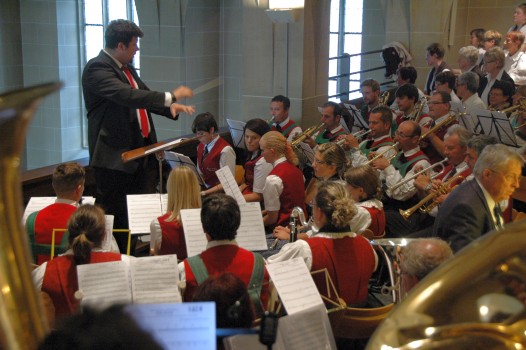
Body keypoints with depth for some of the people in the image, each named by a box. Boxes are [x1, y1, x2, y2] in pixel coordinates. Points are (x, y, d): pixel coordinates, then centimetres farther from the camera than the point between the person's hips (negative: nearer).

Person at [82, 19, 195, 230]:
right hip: (115, 155, -9)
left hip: (142, 150, 9)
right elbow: (126, 95, -27)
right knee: (115, 217, -1)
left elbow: (144, 96, 24)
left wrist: (171, 107, 4)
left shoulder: (126, 67, 15)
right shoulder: (97, 68, -14)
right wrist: (169, 97, -25)